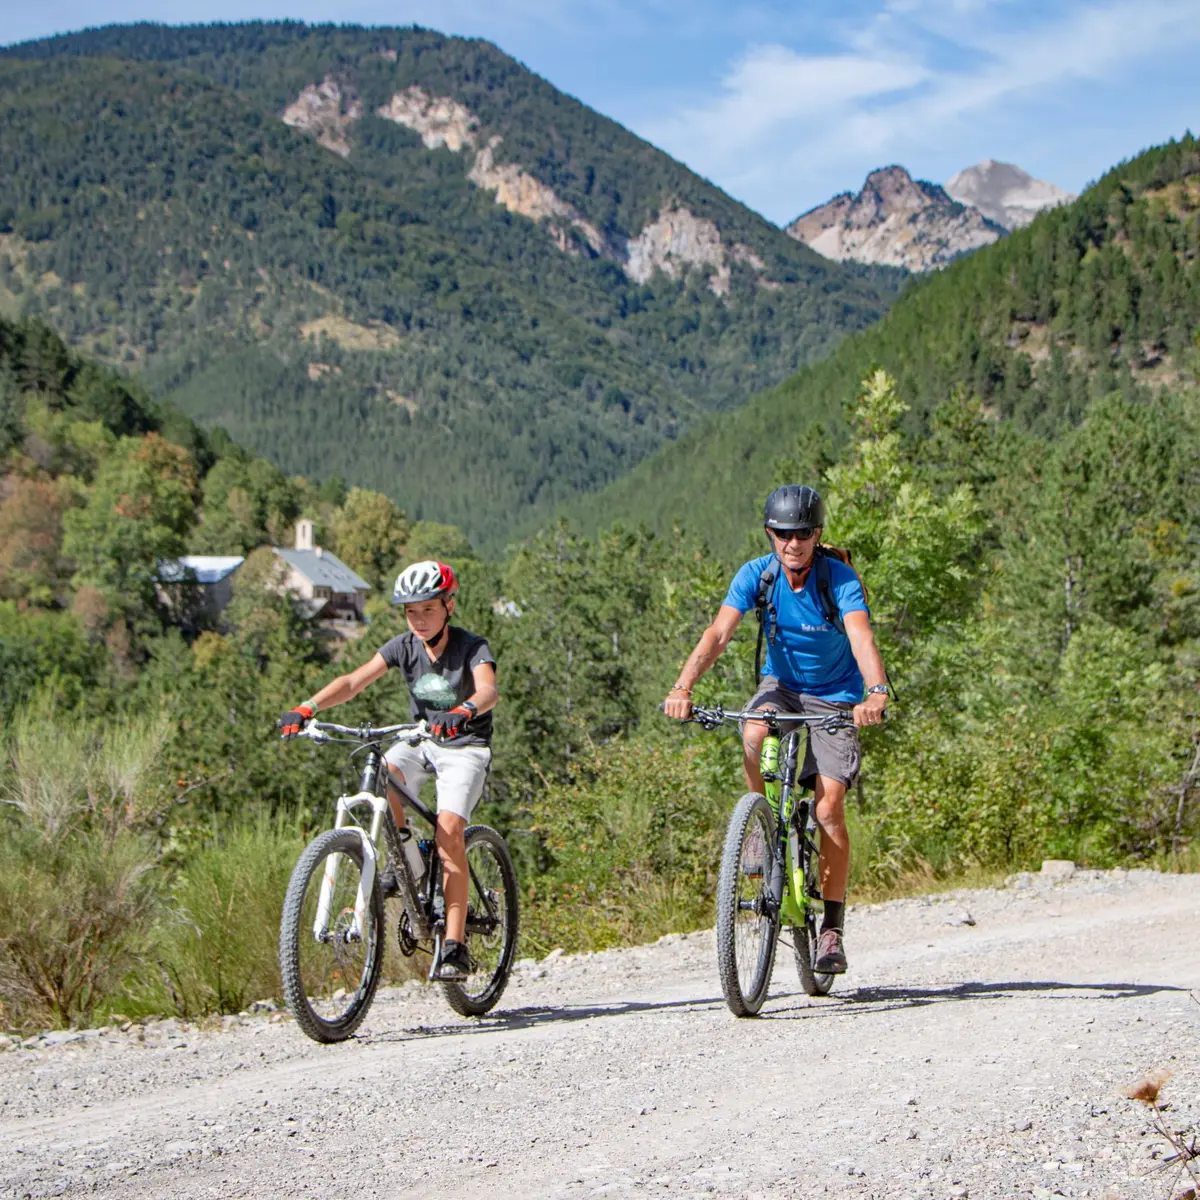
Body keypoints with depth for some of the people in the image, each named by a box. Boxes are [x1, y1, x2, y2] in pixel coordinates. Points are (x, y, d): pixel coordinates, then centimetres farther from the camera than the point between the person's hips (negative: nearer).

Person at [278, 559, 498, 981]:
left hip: (466, 745, -4)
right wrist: (307, 708, -34)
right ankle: (400, 862, -6)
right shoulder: (403, 646, -7)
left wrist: (463, 712, -61)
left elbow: (489, 690, -37)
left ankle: (455, 946, -22)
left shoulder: (472, 647, -18)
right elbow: (354, 681, -18)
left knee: (449, 830, -24)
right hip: (419, 741, 4)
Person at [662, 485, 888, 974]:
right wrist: (683, 687, -42)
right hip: (781, 684, 2)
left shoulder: (840, 579, -22)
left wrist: (876, 692, -57)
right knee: (753, 737, -34)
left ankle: (832, 929, -3)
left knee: (829, 809, -14)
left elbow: (862, 637, -37)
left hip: (835, 695, -2)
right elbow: (718, 633, -25)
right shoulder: (755, 574, -15)